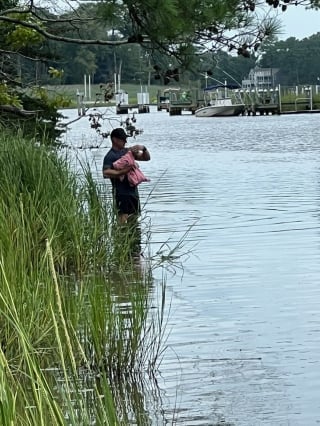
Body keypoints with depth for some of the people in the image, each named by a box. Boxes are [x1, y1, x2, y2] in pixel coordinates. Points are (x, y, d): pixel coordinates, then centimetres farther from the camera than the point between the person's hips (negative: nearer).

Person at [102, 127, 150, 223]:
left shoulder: (127, 151, 15)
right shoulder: (110, 156, -8)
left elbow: (146, 158, 21)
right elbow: (106, 173, -23)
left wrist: (143, 148, 0)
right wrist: (122, 172, -31)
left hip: (133, 191, 8)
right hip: (121, 193, -8)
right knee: (123, 218, -16)